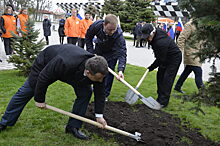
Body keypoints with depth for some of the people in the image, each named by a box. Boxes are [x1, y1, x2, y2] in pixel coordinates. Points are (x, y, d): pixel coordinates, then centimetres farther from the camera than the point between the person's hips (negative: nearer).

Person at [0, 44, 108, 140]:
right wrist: (39, 99, -17)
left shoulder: (98, 69, -32)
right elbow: (43, 77, -31)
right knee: (26, 91, 6)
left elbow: (99, 92, -15)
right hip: (46, 62, -4)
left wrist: (99, 115, -11)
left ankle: (73, 126, 0)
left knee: (85, 92, -14)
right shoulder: (63, 64, -48)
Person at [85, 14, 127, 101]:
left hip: (111, 53, -3)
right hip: (98, 50, 3)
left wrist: (120, 70, -53)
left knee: (109, 72, -7)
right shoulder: (96, 26, -33)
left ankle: (105, 95, 6)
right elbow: (88, 37, -12)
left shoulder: (118, 34, -40)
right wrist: (91, 52, -17)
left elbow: (122, 52, -41)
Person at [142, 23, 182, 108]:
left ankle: (163, 102, -7)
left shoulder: (161, 42, -37)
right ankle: (160, 98, 17)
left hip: (174, 59, -10)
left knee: (167, 79, -13)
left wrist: (150, 68, -17)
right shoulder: (154, 35, -10)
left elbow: (160, 60, -28)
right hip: (165, 57, 10)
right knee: (160, 76, 8)